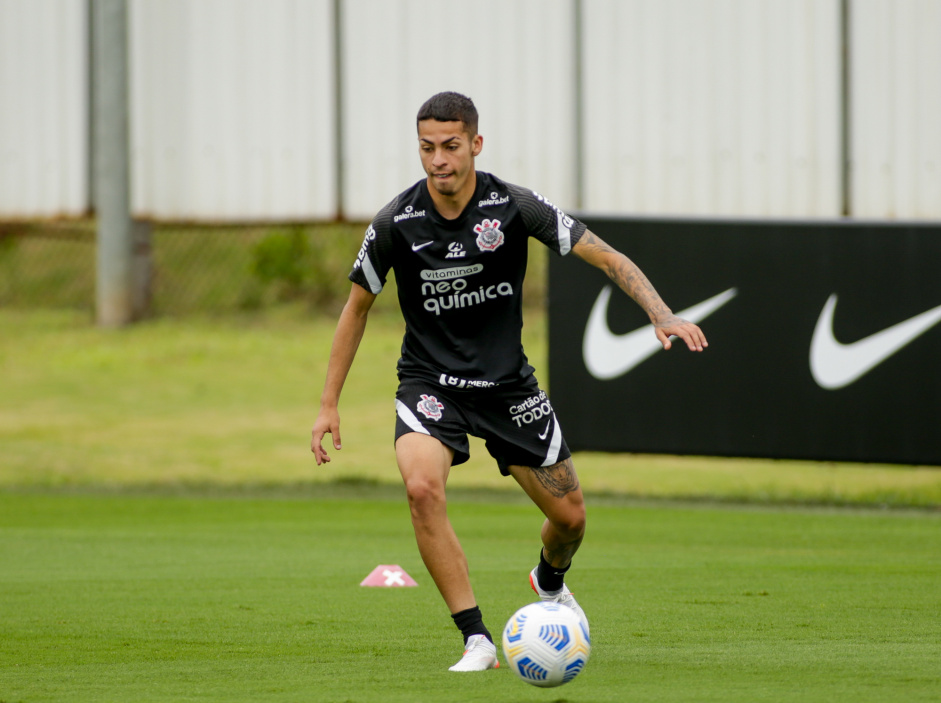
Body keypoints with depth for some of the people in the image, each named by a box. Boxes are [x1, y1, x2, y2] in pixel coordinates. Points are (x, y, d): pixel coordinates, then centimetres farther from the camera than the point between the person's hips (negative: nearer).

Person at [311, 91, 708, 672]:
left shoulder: (513, 207, -15)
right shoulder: (397, 223, -13)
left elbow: (606, 257, -9)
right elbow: (358, 305, 1)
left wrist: (662, 314, -24)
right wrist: (329, 405, 1)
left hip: (507, 381, 1)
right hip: (430, 382, -1)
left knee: (570, 516, 5)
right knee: (423, 487, -30)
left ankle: (550, 582, 44)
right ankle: (478, 642, -21)